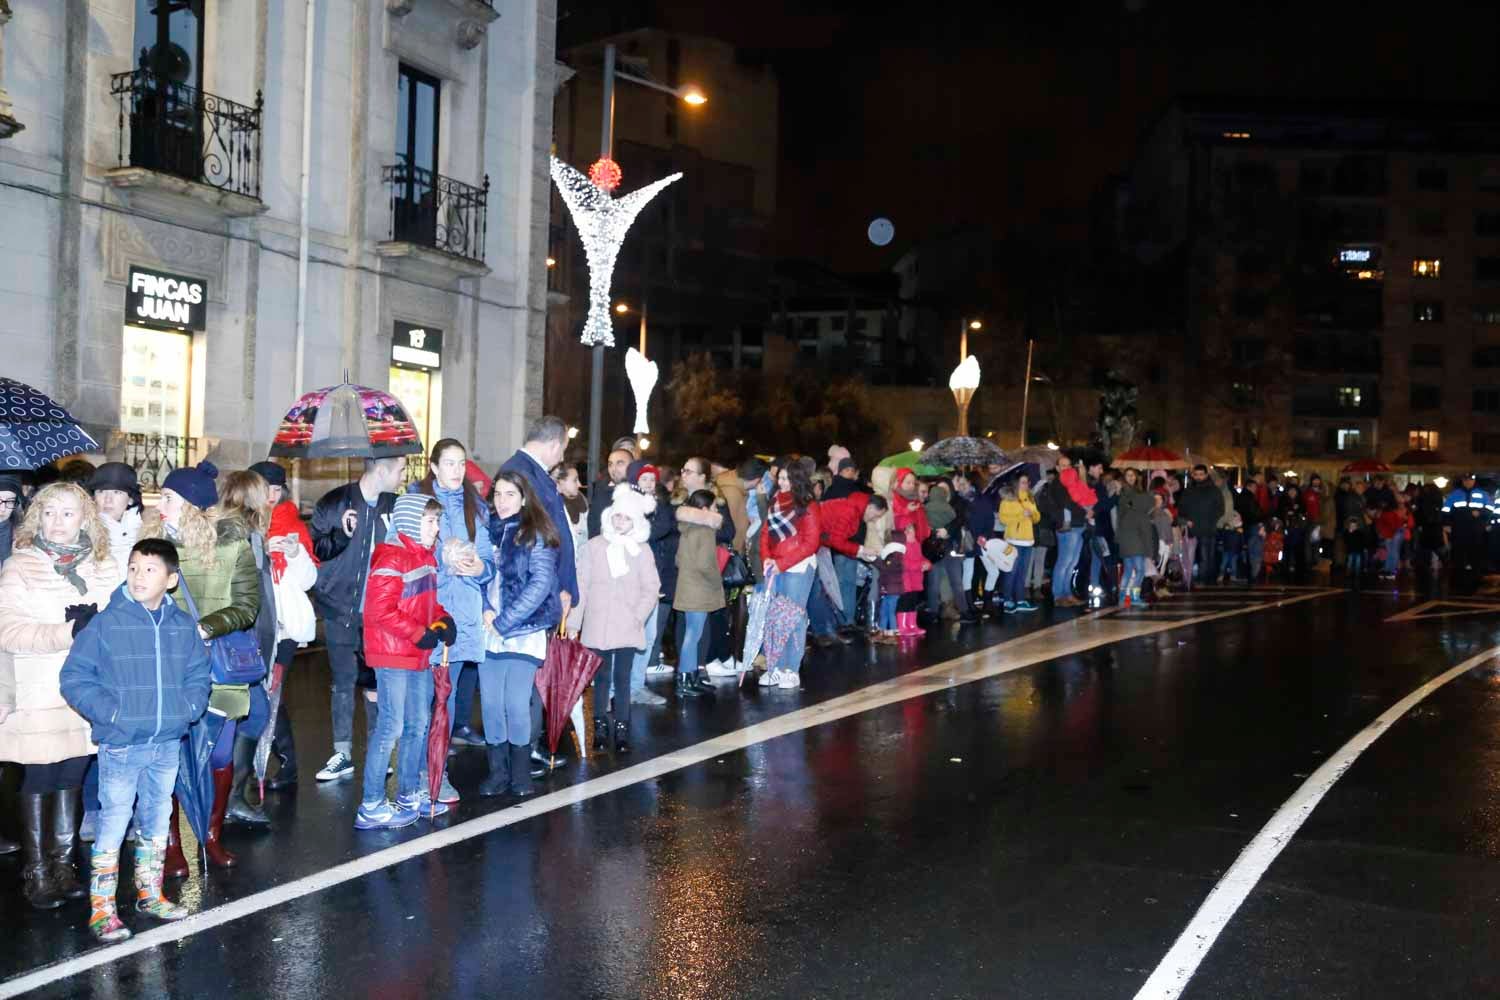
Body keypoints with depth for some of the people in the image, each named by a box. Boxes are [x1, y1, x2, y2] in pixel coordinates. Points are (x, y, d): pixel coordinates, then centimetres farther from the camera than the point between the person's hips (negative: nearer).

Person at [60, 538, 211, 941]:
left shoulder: (184, 626, 2)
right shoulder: (105, 624, -10)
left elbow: (198, 675, 11)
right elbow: (74, 677, -8)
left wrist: (188, 707, -5)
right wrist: (109, 713, -16)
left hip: (168, 744, 4)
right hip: (121, 745, -4)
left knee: (157, 821, 17)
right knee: (113, 825, 0)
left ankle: (149, 893, 33)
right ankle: (102, 908, 10)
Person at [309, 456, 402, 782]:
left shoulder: (395, 506, 5)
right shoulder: (334, 503, -3)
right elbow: (314, 550, -4)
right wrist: (340, 535, -20)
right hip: (341, 609, -1)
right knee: (342, 683, 7)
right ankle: (342, 755, 15)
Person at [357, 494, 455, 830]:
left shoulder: (426, 558, 13)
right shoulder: (391, 559, -16)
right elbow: (380, 610, -22)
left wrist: (444, 619, 2)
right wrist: (419, 634, -20)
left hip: (419, 656, 10)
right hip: (393, 656, -10)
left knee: (418, 725, 17)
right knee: (392, 727, -7)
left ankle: (409, 795, 30)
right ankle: (371, 806, 0)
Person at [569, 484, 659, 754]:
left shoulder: (642, 550, 2)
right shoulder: (595, 546, 1)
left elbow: (651, 588, 2)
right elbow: (581, 586, 2)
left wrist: (639, 615, -10)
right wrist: (573, 622, -1)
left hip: (627, 627, 0)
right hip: (597, 626, 0)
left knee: (622, 678, 4)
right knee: (602, 678, 3)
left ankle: (622, 730, 12)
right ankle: (600, 729, 12)